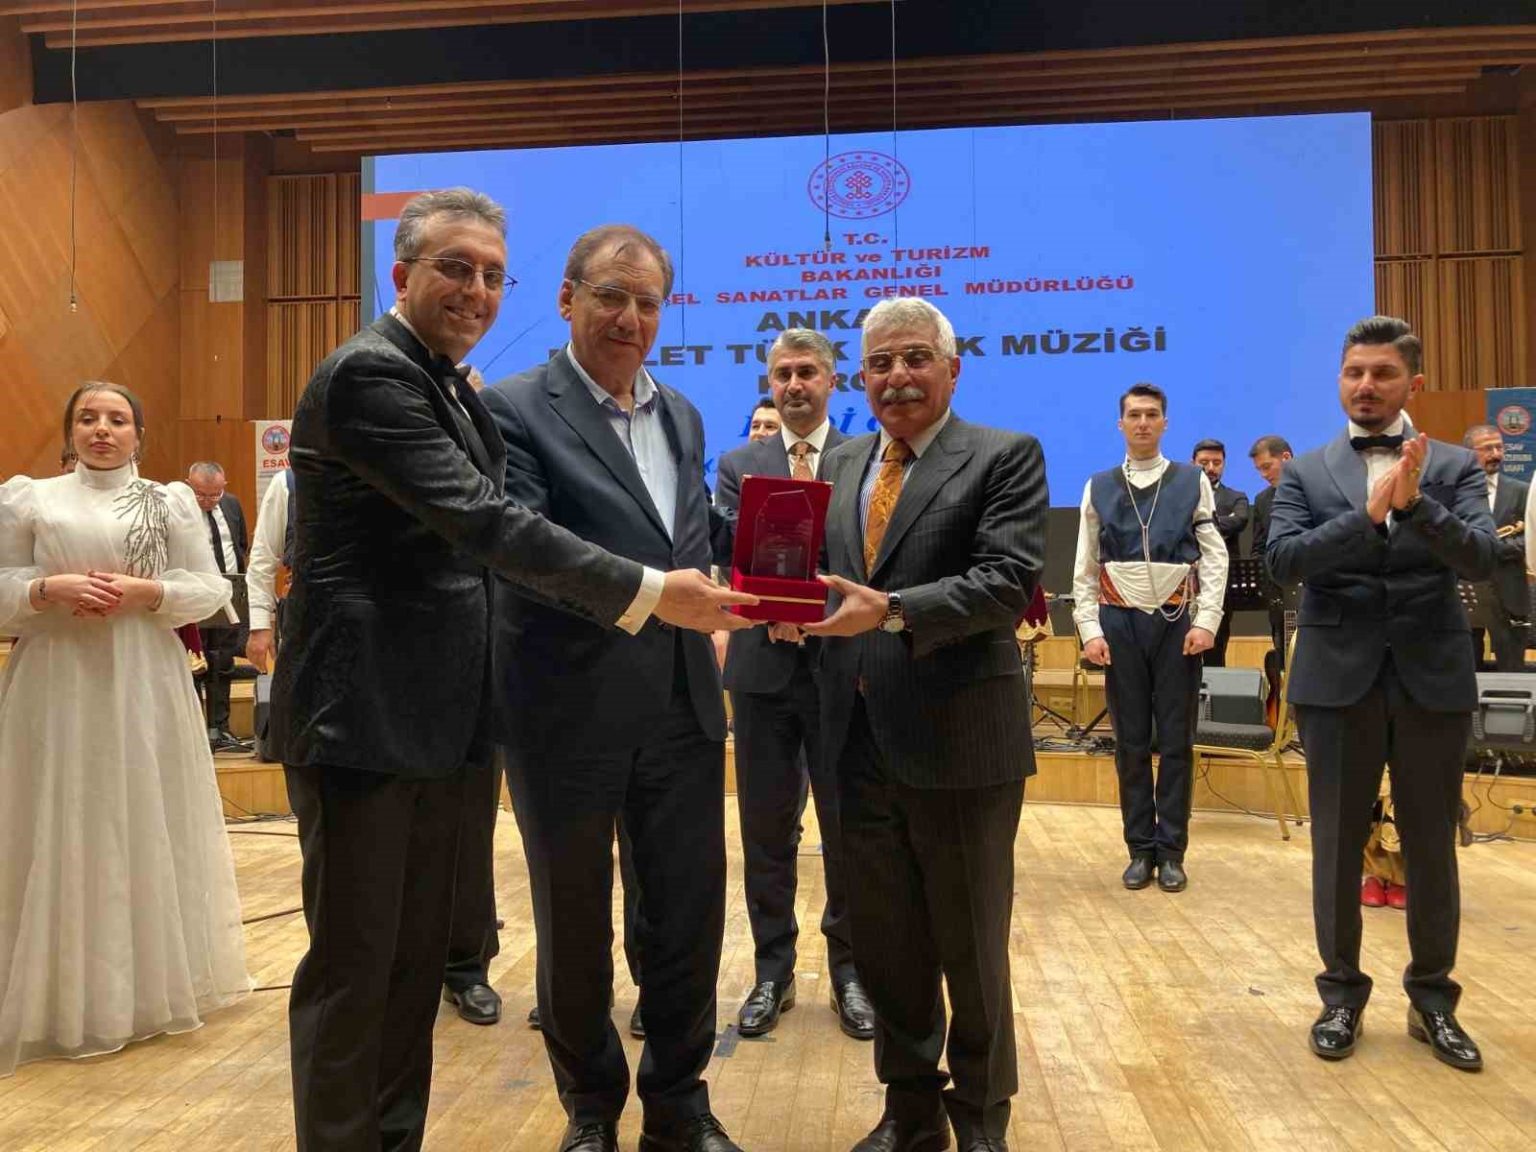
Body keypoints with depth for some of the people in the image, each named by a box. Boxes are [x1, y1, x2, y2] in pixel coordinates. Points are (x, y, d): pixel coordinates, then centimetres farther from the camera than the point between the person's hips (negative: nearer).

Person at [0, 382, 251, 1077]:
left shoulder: (171, 503, 6)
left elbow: (212, 589, 2)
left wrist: (145, 592, -12)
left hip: (144, 685, 0)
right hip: (57, 687, 0)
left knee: (149, 828, 5)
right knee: (62, 831, 1)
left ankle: (154, 981, 18)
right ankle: (65, 997, 13)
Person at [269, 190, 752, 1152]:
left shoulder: (454, 390, 15)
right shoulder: (368, 373, -14)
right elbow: (482, 522, -24)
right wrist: (649, 594, -25)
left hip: (430, 718, 9)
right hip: (363, 713, -9)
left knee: (418, 962, 16)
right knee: (354, 967, 3)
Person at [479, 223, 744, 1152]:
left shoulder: (682, 416, 13)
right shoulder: (517, 409, -7)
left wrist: (709, 584, -1)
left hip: (682, 705, 5)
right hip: (572, 711, -5)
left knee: (691, 912, 12)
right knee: (574, 922, 13)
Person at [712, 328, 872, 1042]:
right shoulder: (738, 466, 9)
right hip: (764, 666, 2)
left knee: (848, 827, 6)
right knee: (765, 829, 8)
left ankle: (849, 969, 23)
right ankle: (772, 972, 23)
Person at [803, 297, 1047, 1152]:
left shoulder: (1006, 457, -4)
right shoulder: (841, 464, 14)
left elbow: (1009, 581, -16)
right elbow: (825, 572, 13)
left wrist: (893, 611, -27)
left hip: (960, 740, -5)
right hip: (862, 740, 5)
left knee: (971, 946, 11)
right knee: (885, 943, 16)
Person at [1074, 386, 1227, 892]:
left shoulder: (1193, 481, 6)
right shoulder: (1099, 487, 8)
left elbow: (1215, 558, 2)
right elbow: (1085, 567, 6)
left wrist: (1206, 621, -8)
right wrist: (1090, 629, -2)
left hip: (1177, 622, -1)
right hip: (1120, 623, 1)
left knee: (1177, 742, 4)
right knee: (1130, 743, 5)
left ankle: (1172, 851, 13)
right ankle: (1140, 849, 15)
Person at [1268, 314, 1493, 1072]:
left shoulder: (1455, 467, 4)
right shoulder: (1306, 473, 4)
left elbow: (1481, 559, -11)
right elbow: (1283, 560, -11)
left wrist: (1414, 502, -27)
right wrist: (1368, 512, -23)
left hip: (1432, 678, 1)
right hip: (1339, 679, 0)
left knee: (1431, 845, 11)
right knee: (1337, 844, 8)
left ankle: (1433, 996, 27)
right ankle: (1342, 992, 23)